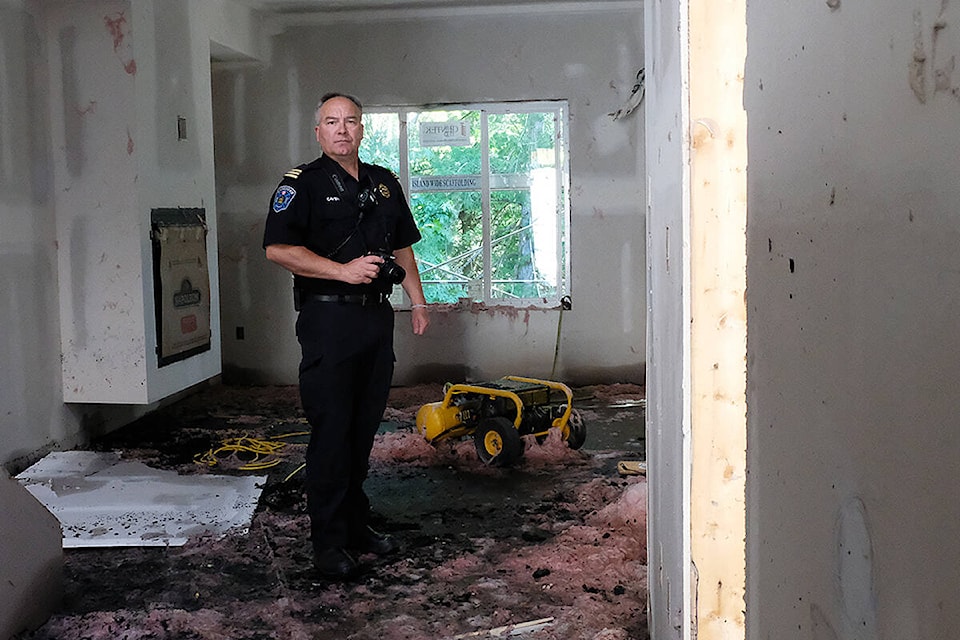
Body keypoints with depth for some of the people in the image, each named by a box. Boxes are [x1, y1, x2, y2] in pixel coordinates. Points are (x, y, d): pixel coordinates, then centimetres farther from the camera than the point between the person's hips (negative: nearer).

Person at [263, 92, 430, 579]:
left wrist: (418, 301, 14)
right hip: (329, 318, -6)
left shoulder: (385, 184, 17)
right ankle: (329, 541, 4)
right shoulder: (303, 183, -3)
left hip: (376, 315, 6)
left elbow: (402, 247, 23)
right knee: (331, 429, -5)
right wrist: (344, 270, -19)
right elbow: (277, 248, -13)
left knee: (364, 427, 11)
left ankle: (356, 524, 23)